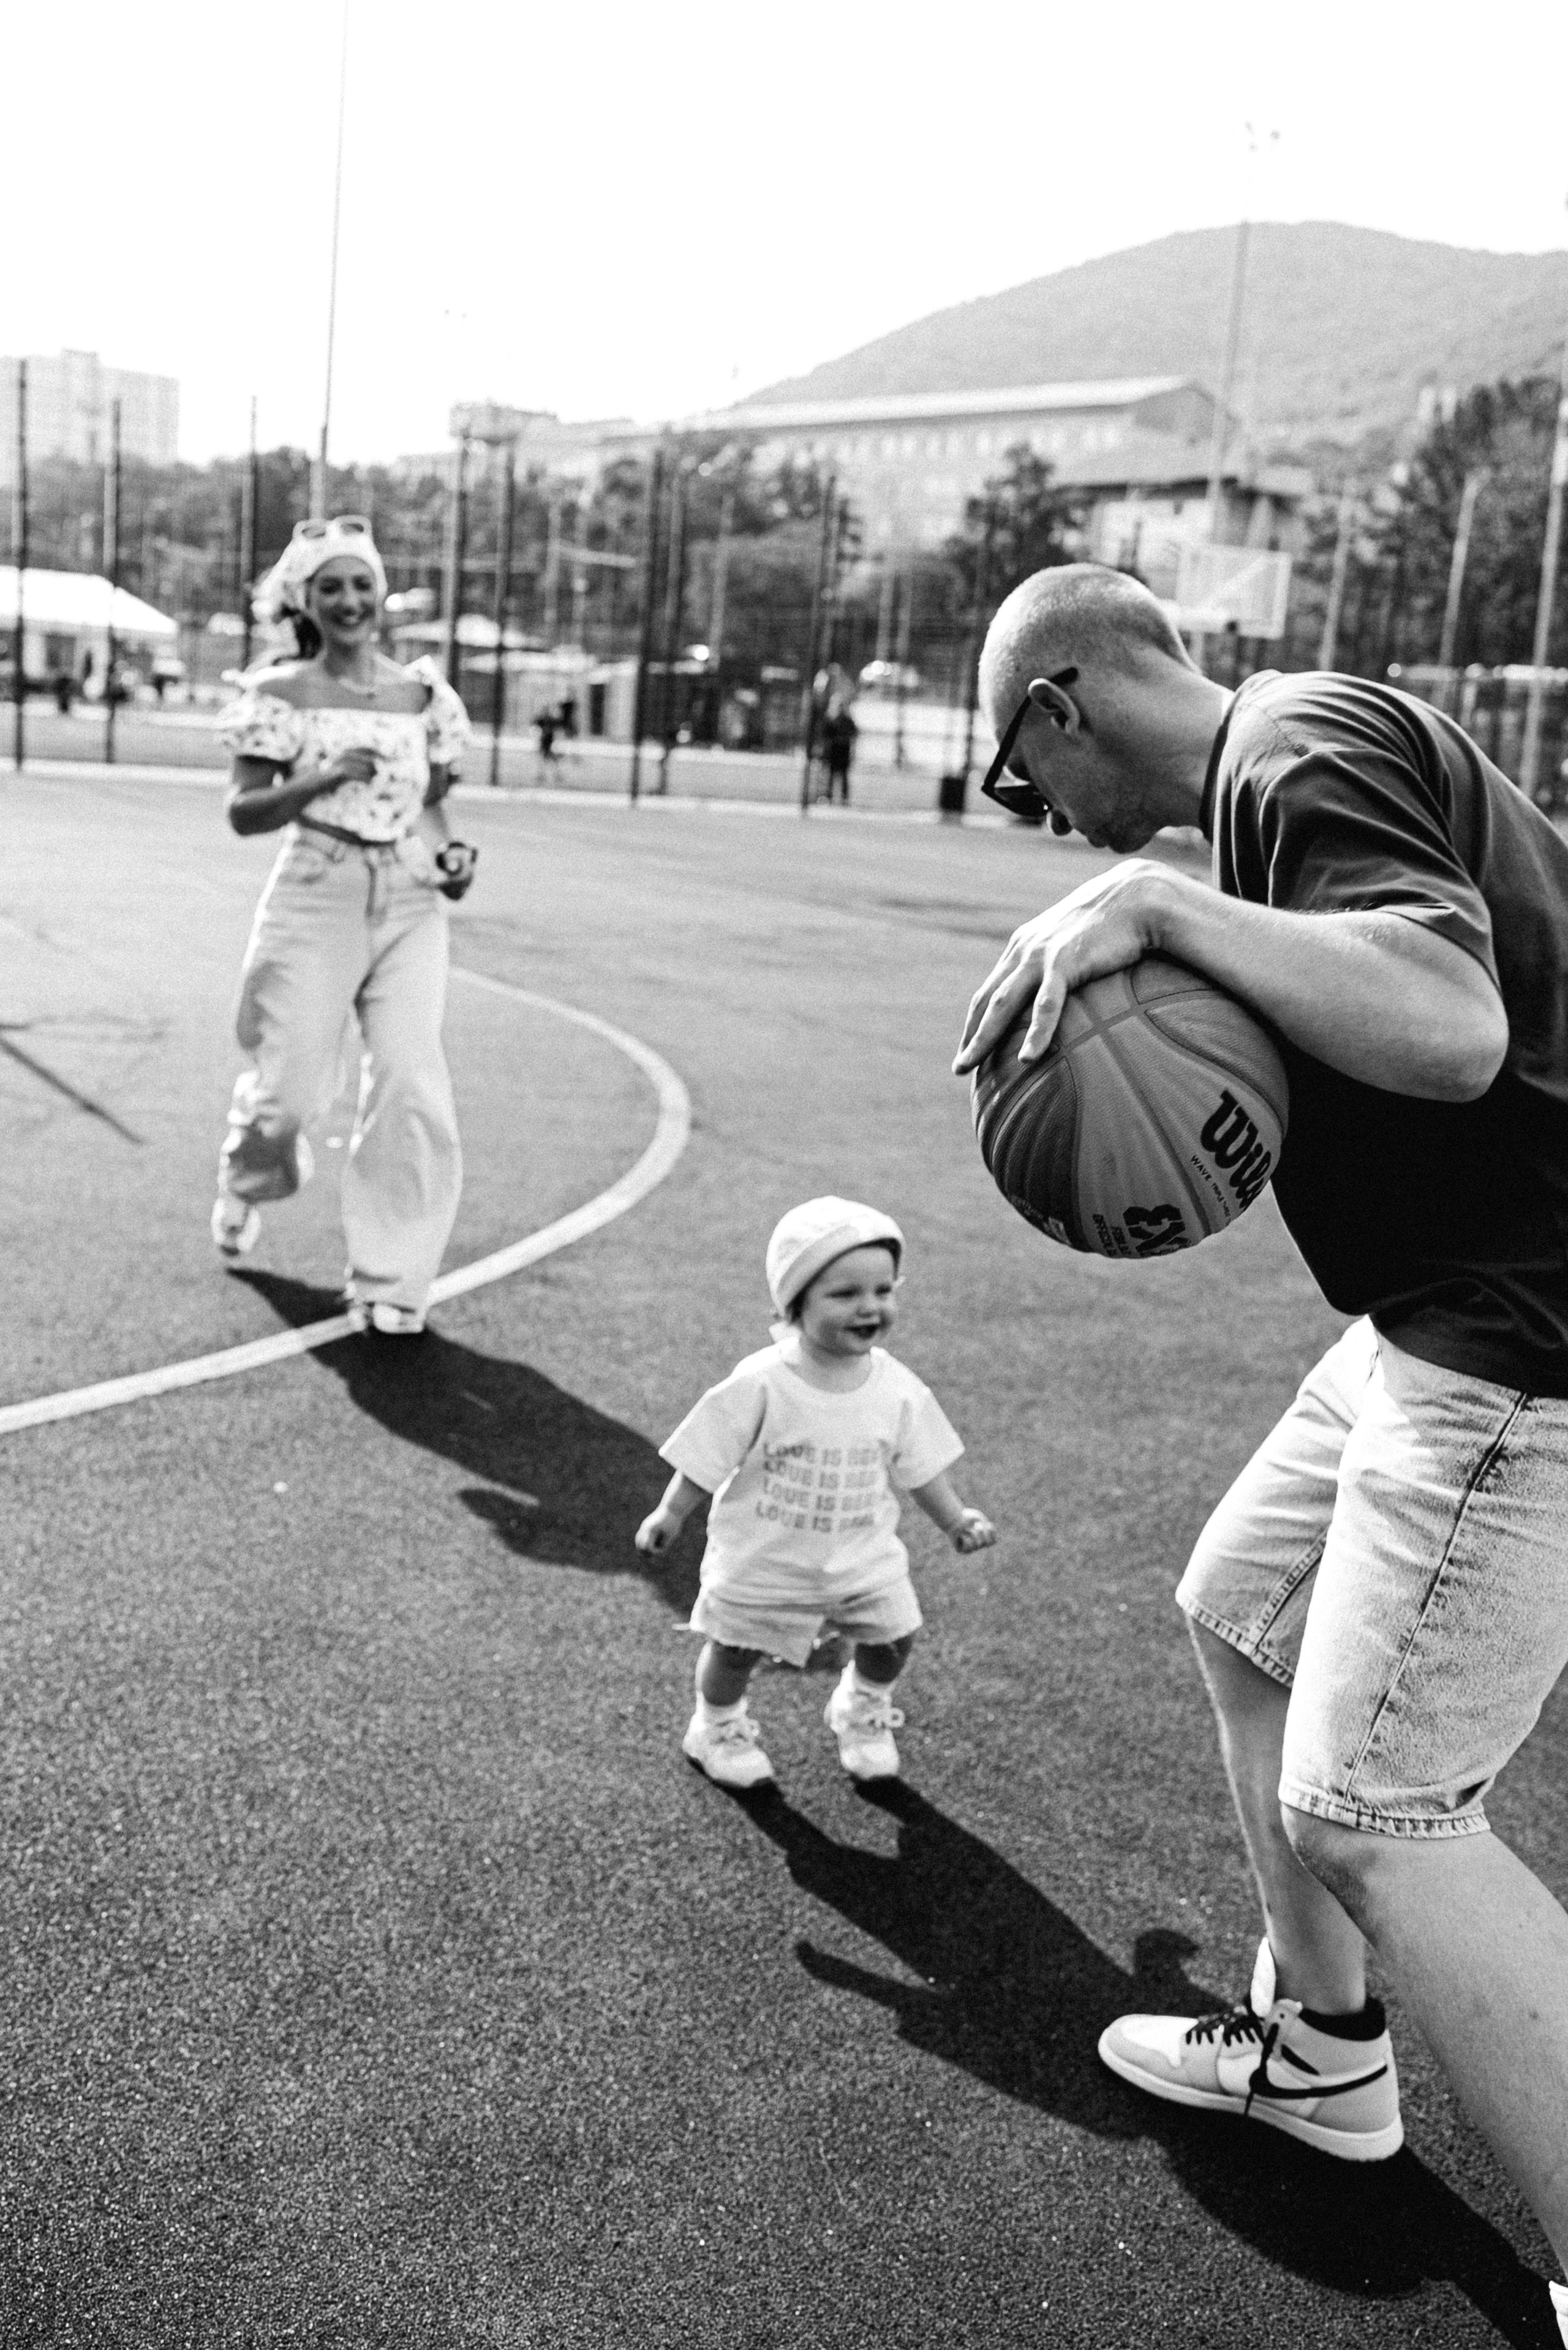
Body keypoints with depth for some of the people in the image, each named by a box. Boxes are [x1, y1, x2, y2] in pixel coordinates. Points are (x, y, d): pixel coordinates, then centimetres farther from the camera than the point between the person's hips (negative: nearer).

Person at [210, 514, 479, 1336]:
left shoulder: (423, 693, 9)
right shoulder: (282, 693, 0)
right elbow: (244, 812, -3)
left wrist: (451, 855, -2)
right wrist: (325, 778, -17)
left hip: (410, 904, 2)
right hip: (316, 898, -2)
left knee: (412, 1086, -8)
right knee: (292, 1091, -1)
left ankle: (391, 1278, 5)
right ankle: (246, 1182, 38)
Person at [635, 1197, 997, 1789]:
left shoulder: (897, 1389, -11)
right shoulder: (761, 1385, -23)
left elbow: (920, 1466, 3)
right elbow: (707, 1460, -13)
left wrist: (957, 1520, -2)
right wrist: (670, 1515, -11)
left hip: (862, 1557, 3)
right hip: (763, 1560, -3)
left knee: (893, 1637, 6)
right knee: (736, 1650, 11)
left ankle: (863, 1711, 39)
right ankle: (718, 1728, 42)